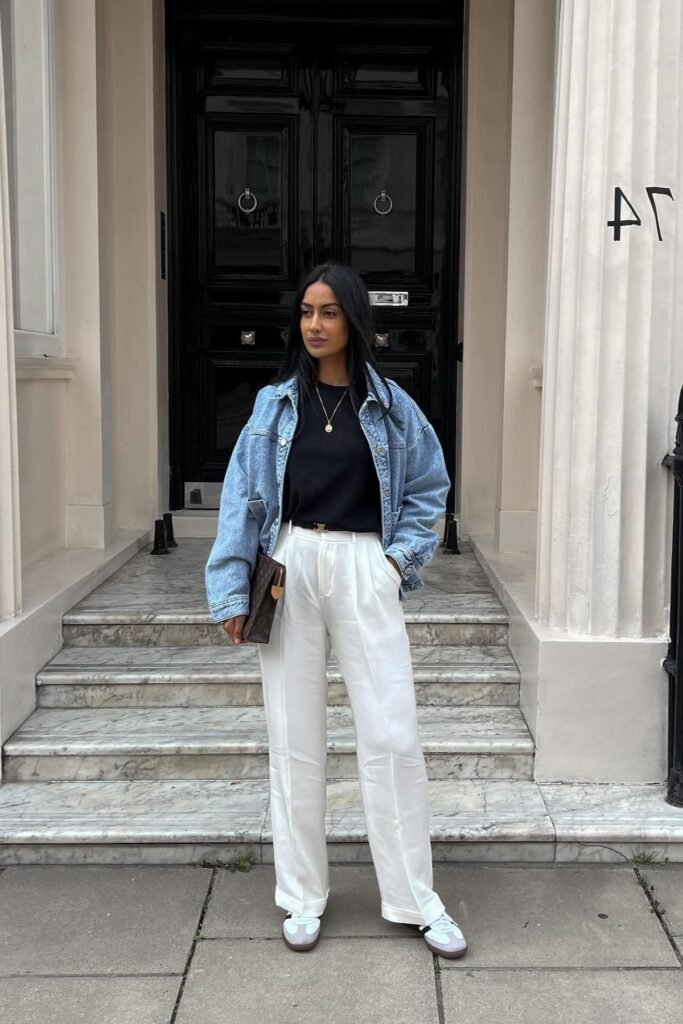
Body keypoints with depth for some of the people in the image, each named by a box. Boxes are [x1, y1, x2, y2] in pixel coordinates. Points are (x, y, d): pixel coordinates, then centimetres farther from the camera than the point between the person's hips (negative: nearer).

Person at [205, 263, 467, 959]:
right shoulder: (276, 402, 6)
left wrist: (404, 555, 2)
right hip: (289, 568, 1)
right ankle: (302, 896, 22)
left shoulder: (389, 405, 5)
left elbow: (429, 487, 14)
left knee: (392, 737, -1)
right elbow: (242, 495, 4)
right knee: (294, 739, 7)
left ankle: (415, 899, 15)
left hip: (364, 571, -1)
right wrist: (231, 589, -2)